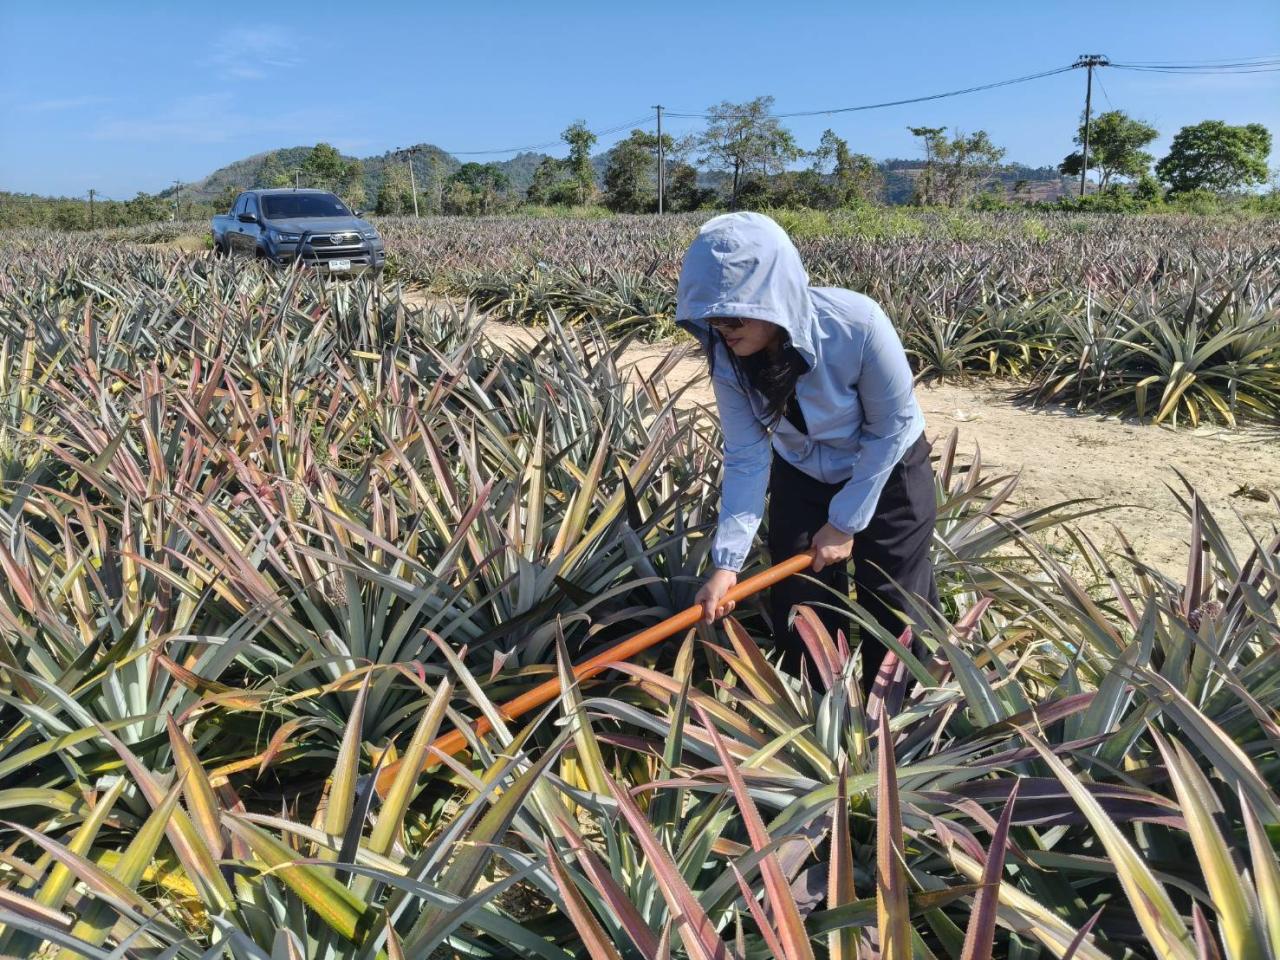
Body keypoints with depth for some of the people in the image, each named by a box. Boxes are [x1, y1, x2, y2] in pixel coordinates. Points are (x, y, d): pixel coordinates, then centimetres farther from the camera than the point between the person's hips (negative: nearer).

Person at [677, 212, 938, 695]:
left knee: (897, 613, 6)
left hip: (888, 473, -3)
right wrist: (727, 561, -27)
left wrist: (844, 523, -17)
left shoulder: (858, 324, -35)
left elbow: (890, 429, -22)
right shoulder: (727, 356, -24)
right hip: (801, 477, 3)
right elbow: (746, 457, -18)